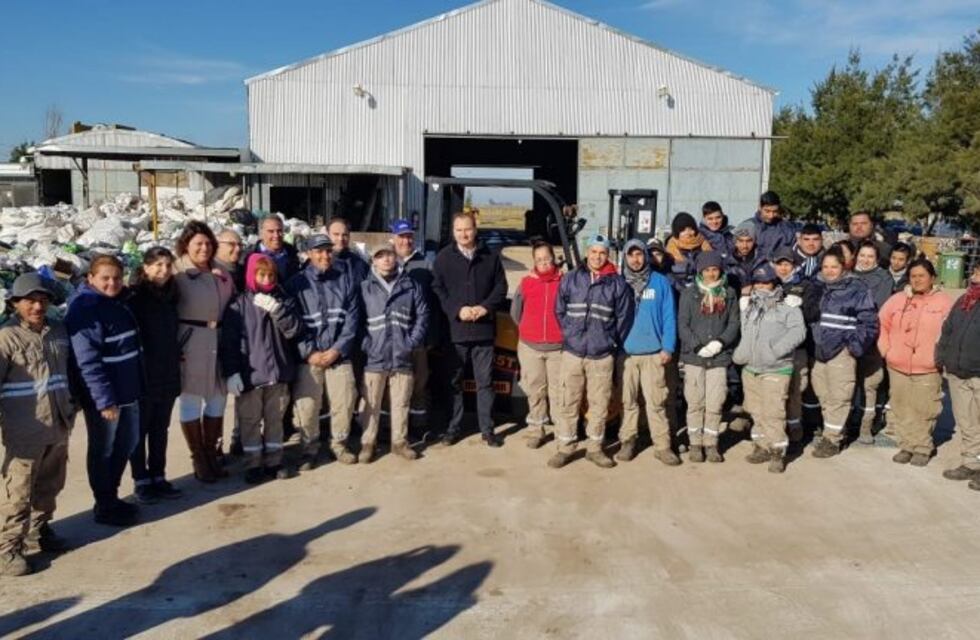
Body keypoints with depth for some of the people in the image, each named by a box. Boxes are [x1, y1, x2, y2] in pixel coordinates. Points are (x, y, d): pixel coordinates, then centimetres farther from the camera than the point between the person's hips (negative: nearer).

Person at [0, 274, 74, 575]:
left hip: (58, 425, 6)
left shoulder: (58, 331, 8)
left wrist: (71, 407, 19)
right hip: (24, 430, -6)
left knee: (50, 485, 18)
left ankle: (38, 531, 36)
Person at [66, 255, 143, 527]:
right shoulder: (85, 310, -18)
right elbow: (88, 361, -23)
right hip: (103, 397, -9)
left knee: (127, 444, 19)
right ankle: (105, 507, 21)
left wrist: (137, 386, 16)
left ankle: (112, 497, 35)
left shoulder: (118, 303, 9)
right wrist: (104, 399, -25)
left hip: (128, 391, 9)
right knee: (103, 450, 7)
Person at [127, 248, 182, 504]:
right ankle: (141, 481, 16)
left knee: (160, 430, 13)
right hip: (141, 376, -6)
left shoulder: (170, 296, 8)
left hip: (168, 376, 6)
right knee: (140, 431, 7)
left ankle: (158, 478, 22)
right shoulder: (134, 298, -11)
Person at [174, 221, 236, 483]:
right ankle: (199, 460, 15)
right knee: (191, 399, 4)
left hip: (220, 341, 5)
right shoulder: (178, 274, -5)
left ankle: (211, 453, 27)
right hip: (190, 343, -5)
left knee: (218, 398, 12)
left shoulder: (221, 273, 12)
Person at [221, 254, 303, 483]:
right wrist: (231, 372, -14)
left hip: (278, 371, 3)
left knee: (275, 419, 13)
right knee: (250, 421, 7)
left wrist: (276, 309, -19)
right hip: (249, 373, -3)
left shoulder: (284, 301, 4)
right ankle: (253, 465, 17)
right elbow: (228, 341, -7)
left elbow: (294, 330, -6)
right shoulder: (239, 304, -5)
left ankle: (274, 462, 24)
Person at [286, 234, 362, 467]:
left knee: (344, 402, 1)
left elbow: (352, 318, 2)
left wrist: (337, 349, -8)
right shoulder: (296, 283, 2)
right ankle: (309, 450, 17)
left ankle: (339, 443, 23)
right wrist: (309, 352, -11)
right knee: (306, 406, -3)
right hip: (308, 357, -1)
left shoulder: (344, 280, 7)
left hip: (339, 354, 2)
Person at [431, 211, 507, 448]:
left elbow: (501, 287, 7)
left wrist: (485, 307, -9)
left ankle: (487, 429, 15)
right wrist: (457, 310, -14)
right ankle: (453, 427, 18)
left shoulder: (490, 256, 8)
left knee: (485, 381, 6)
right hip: (453, 329, -1)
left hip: (483, 329, 1)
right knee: (454, 381, 7)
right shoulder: (443, 258, 4)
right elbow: (437, 290, -1)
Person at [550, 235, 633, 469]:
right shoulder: (570, 280, 5)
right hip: (572, 352, 1)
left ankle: (595, 448, 19)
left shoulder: (618, 283, 1)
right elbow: (560, 311, 10)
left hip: (602, 355, 0)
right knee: (569, 402, 4)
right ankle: (565, 447, 14)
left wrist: (613, 343, 4)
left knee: (600, 404, 6)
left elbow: (624, 317, 4)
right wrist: (569, 336, 5)